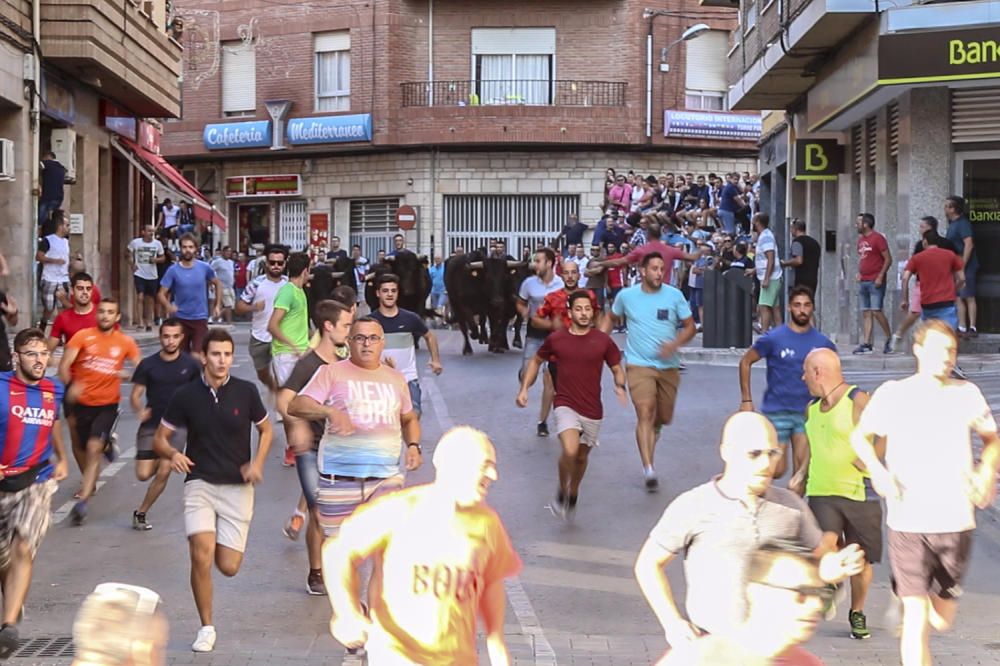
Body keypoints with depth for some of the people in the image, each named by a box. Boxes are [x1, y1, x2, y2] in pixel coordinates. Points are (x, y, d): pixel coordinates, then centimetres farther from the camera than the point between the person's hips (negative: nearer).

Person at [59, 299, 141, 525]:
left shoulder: (125, 342, -1)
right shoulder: (82, 336, -4)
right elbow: (64, 365, -12)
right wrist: (70, 385, -30)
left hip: (108, 405, -2)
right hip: (82, 402, 2)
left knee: (93, 449, -16)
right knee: (81, 448, 15)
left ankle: (82, 501, -16)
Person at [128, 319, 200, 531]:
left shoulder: (190, 364, -1)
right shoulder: (148, 364, -2)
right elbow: (135, 395, -2)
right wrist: (139, 410, -22)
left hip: (177, 426, -1)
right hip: (152, 424, 1)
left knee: (163, 472, -11)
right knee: (143, 474, -5)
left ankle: (141, 513, 6)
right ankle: (159, 461, 31)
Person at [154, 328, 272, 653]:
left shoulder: (246, 391, -2)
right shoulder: (186, 395, -2)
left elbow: (266, 430, 13)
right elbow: (160, 438, 6)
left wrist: (257, 463, -4)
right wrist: (172, 453, -17)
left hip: (238, 487, 0)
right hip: (199, 483, 0)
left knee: (228, 566, -2)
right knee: (201, 555, -19)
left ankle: (225, 543, 37)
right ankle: (206, 628, 1)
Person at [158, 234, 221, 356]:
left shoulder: (204, 267, -2)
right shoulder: (173, 270, -5)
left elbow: (218, 284, 15)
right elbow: (162, 294, -5)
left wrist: (217, 305, 8)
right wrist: (168, 306, -26)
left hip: (200, 319, -1)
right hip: (180, 319, 1)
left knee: (196, 356, -12)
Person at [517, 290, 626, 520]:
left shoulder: (603, 340, -3)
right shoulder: (556, 339, -3)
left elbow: (617, 368, 7)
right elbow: (536, 361, 14)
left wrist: (620, 385, -15)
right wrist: (524, 388, 6)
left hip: (592, 409, 2)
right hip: (566, 405, -2)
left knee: (582, 457, 16)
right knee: (570, 451, -24)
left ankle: (573, 495, 43)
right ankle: (562, 491, 3)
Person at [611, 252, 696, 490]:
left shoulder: (674, 295, -1)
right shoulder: (626, 295, 0)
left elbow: (690, 326, 2)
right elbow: (613, 317, 18)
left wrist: (675, 344, -16)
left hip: (668, 366, 2)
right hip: (639, 365, -2)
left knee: (664, 418, 12)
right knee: (645, 412, -20)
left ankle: (650, 436, 48)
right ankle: (648, 469, -26)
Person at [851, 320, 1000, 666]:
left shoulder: (967, 394, 6)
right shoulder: (892, 394, 0)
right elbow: (860, 436, 13)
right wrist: (877, 470, -5)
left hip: (956, 521, 3)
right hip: (908, 521, -3)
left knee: (942, 621, 14)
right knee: (916, 618, -8)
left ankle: (906, 597, 47)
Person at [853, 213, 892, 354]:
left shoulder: (878, 238, -8)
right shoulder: (860, 239, 15)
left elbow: (888, 259, -10)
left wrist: (880, 277, -16)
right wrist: (859, 273, 11)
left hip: (875, 282, -8)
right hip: (863, 282, 8)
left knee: (876, 311, -11)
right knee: (866, 313, 4)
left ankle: (889, 339, 4)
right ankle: (866, 344, 3)